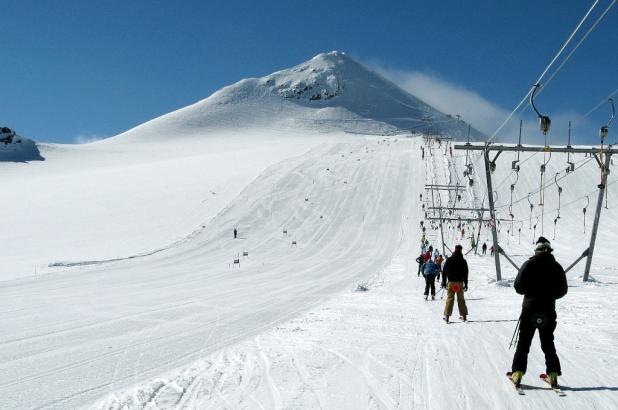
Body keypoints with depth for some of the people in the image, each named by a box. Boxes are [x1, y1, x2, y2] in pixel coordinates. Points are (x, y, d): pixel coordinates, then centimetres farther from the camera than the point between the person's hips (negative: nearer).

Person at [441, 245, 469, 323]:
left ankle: (447, 316, -5)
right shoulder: (463, 261, 1)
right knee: (461, 299, 10)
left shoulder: (449, 260, -1)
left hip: (451, 282, -1)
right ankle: (464, 316, 13)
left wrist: (444, 282, 5)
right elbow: (466, 274, 4)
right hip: (460, 282, 1)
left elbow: (444, 272, 0)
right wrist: (466, 284, 10)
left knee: (450, 299, 0)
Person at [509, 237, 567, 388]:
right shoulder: (557, 267, 0)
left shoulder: (529, 264, -7)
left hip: (530, 309, -2)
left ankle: (518, 372, 1)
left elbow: (518, 286, -9)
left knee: (523, 343, 5)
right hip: (549, 311, 2)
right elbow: (563, 290, 5)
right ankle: (553, 374, 11)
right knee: (548, 343, 14)